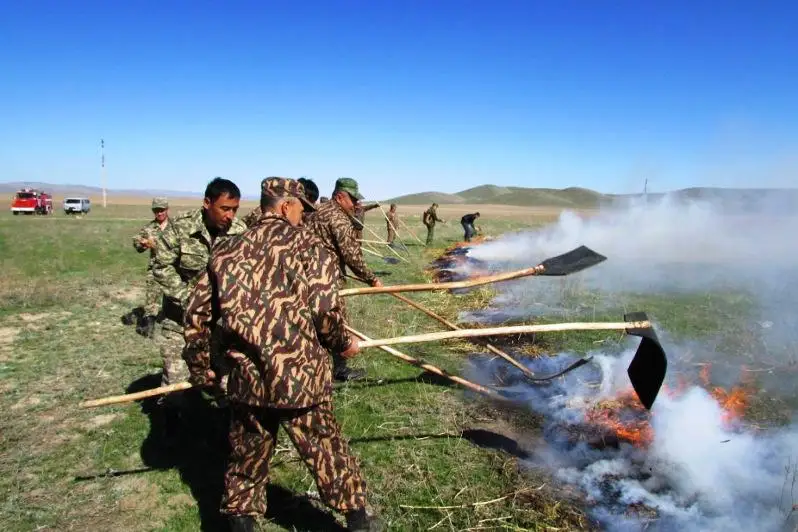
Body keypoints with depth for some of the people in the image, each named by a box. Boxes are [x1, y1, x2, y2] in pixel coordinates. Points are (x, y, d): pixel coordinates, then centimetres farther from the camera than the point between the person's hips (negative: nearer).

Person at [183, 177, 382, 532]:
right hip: (301, 376, -3)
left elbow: (197, 312, 11)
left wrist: (200, 368, 22)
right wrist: (342, 343, 6)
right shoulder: (306, 244, -3)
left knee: (247, 458, 19)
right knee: (328, 453, 13)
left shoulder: (228, 251, 10)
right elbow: (325, 308, -14)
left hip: (247, 379, 4)